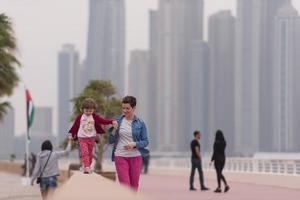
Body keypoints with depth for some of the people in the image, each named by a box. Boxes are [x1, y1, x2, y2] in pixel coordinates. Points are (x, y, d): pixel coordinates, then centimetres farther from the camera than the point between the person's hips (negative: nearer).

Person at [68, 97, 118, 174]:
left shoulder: (95, 117, -1)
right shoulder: (80, 117, -2)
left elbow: (103, 121, -10)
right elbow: (75, 125, 5)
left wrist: (112, 122, -23)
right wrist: (71, 133, 7)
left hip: (91, 138, 2)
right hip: (82, 138, -2)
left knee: (90, 153, 10)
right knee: (85, 152, -15)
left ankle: (88, 167, 24)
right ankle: (86, 167, -22)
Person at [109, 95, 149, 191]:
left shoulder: (140, 123, 0)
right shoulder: (118, 121, 3)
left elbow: (145, 141, 2)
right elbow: (110, 140, 5)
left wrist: (134, 144, -16)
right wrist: (114, 130, -12)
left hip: (135, 157, 1)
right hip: (120, 157, -1)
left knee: (134, 186, 8)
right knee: (125, 185, -9)